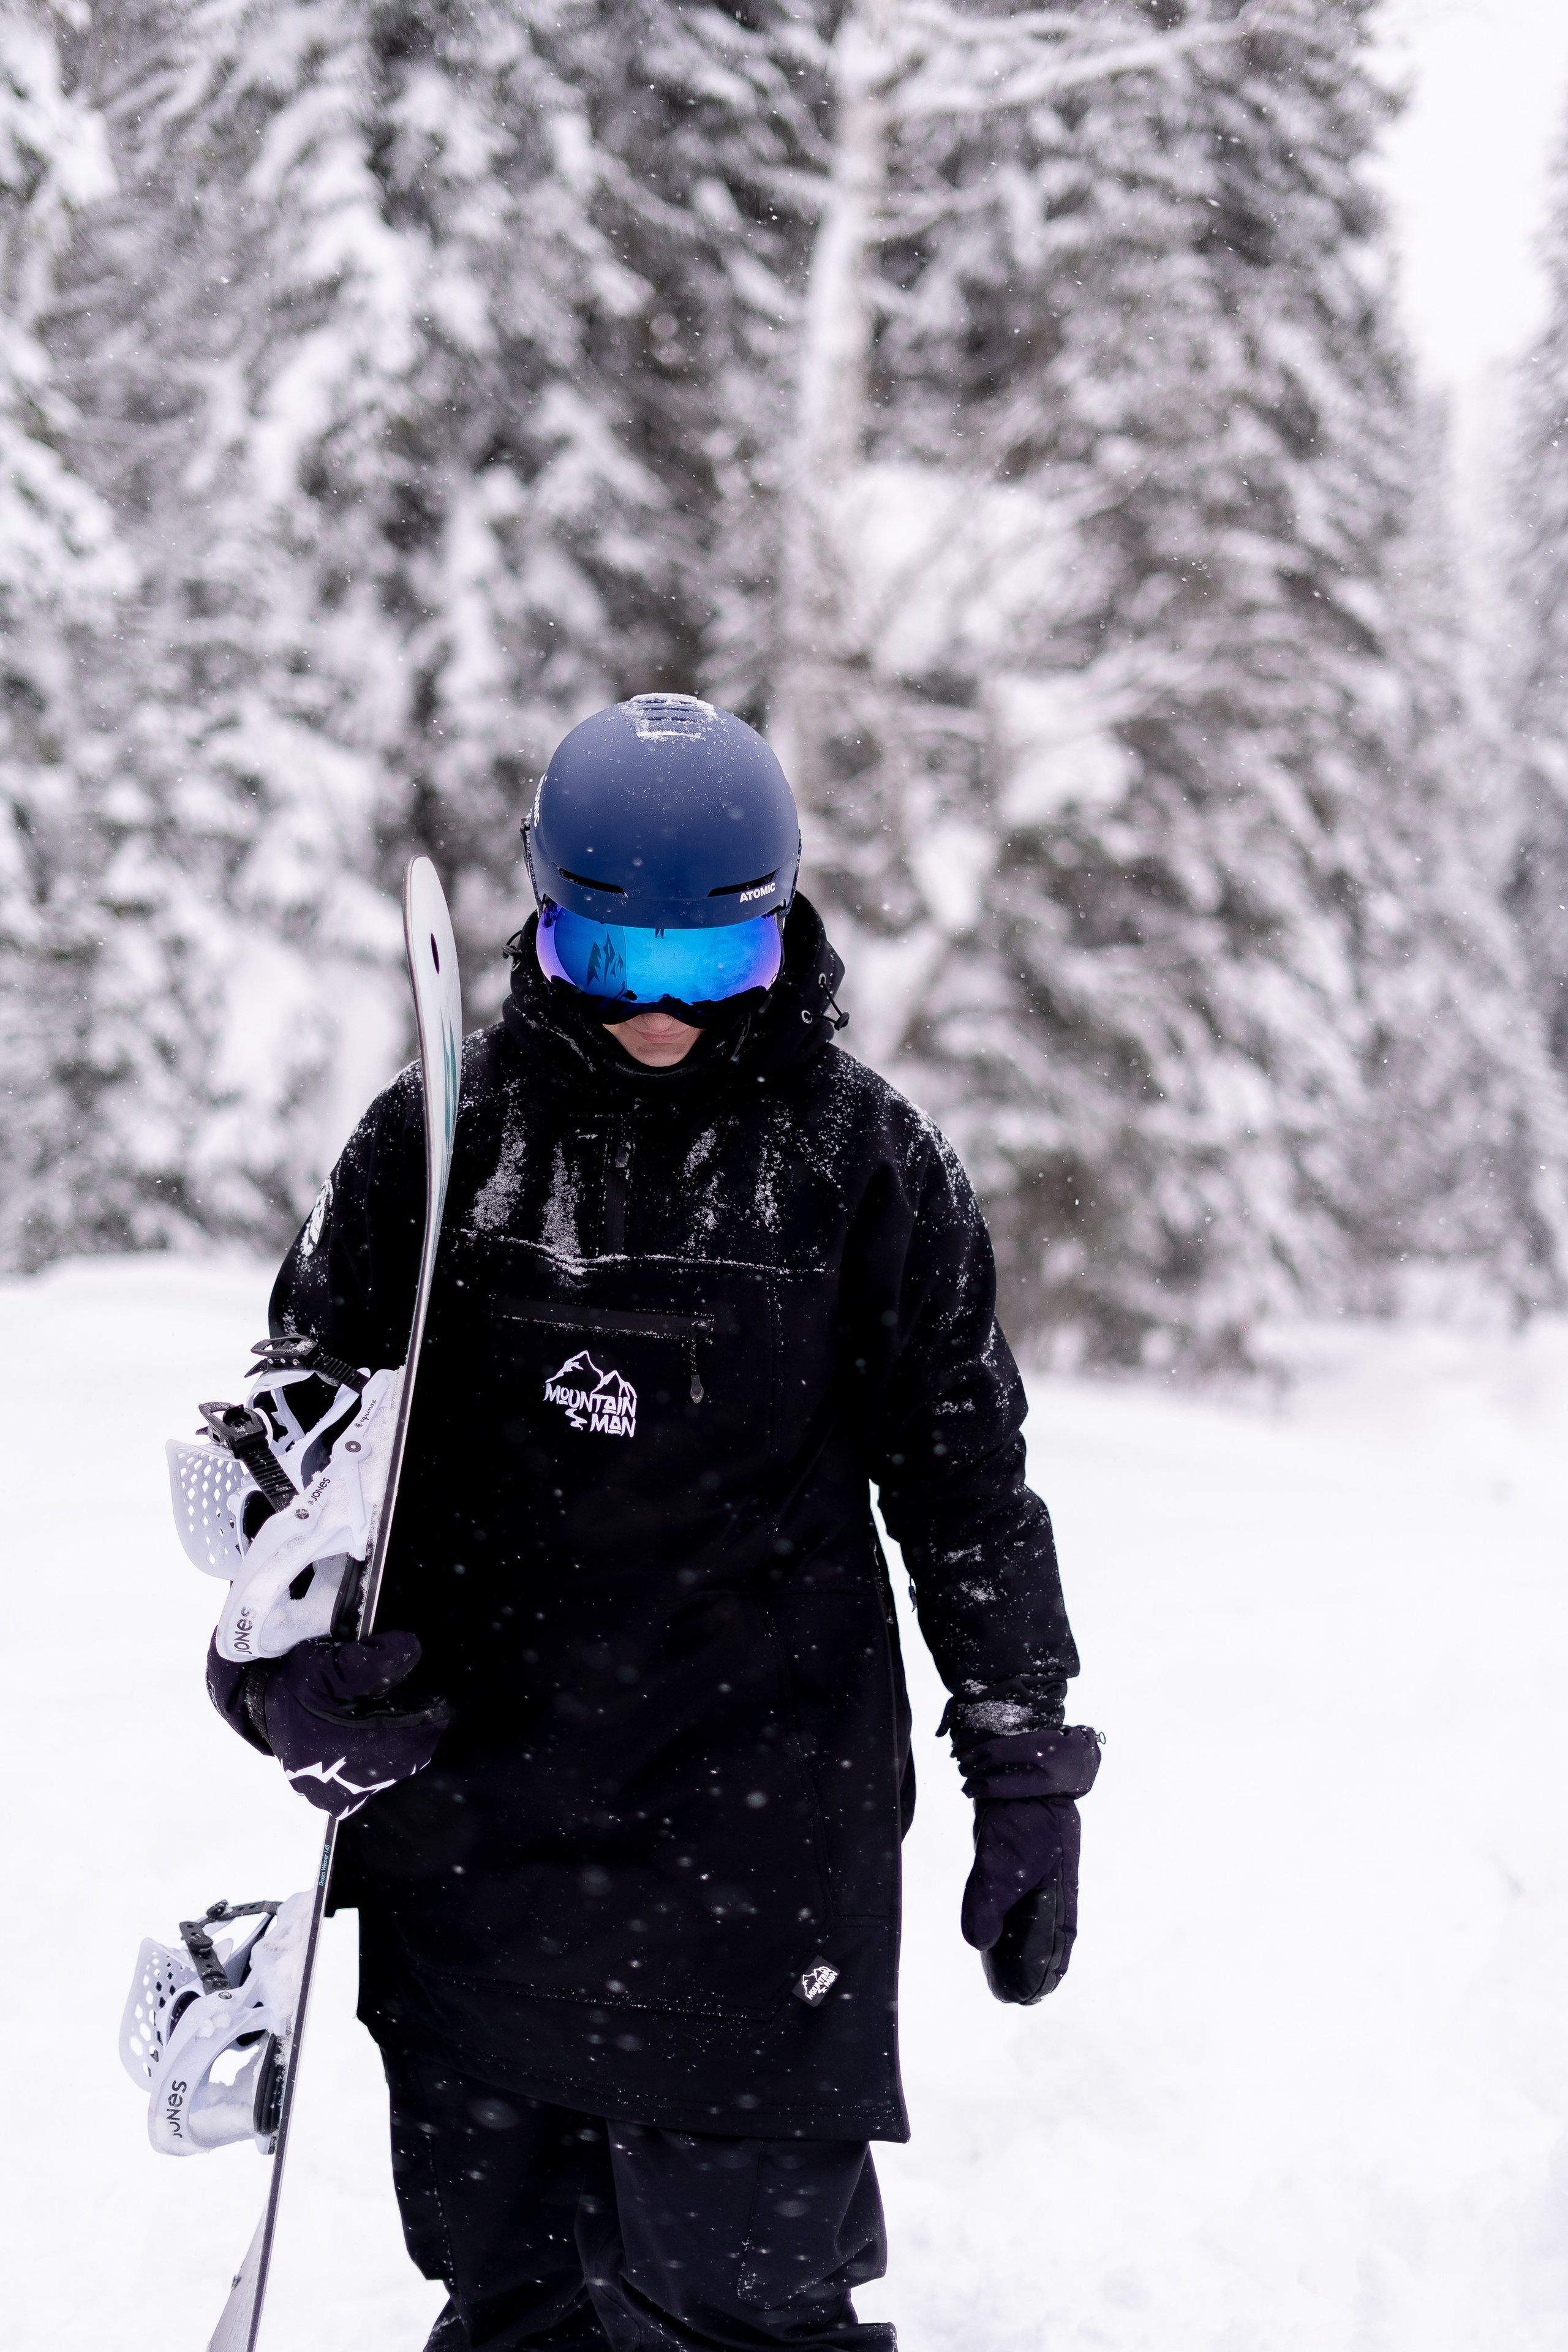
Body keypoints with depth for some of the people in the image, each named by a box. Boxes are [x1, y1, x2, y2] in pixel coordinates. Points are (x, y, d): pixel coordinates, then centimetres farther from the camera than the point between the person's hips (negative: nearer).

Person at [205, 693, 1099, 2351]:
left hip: (757, 1830, -2)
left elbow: (966, 1476, 7)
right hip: (469, 1824, 2)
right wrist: (289, 1670, -7)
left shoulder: (862, 1160, 1)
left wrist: (1026, 1772, 6)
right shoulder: (440, 1140, 4)